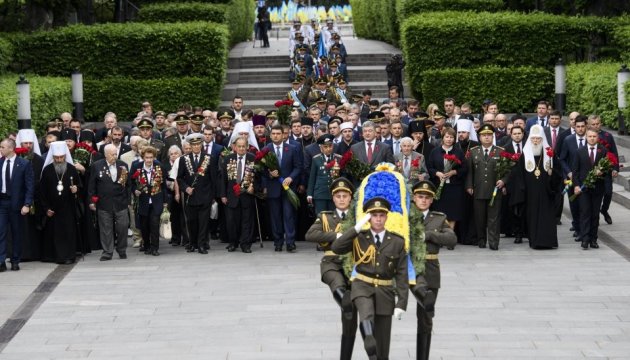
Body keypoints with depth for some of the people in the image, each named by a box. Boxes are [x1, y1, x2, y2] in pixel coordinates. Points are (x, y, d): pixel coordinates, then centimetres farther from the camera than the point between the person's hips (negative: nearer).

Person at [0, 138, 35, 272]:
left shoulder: (24, 164, -5)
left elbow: (30, 186, -5)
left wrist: (27, 204, -12)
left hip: (16, 202, -2)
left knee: (16, 233, 7)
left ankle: (15, 261, 16)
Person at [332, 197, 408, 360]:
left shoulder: (397, 242, 1)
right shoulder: (359, 238, 1)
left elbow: (402, 275, 1)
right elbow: (336, 248, -15)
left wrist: (401, 304, -6)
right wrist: (357, 228, -16)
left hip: (385, 291, 2)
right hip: (362, 286, -2)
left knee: (383, 341, 5)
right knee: (367, 315, -37)